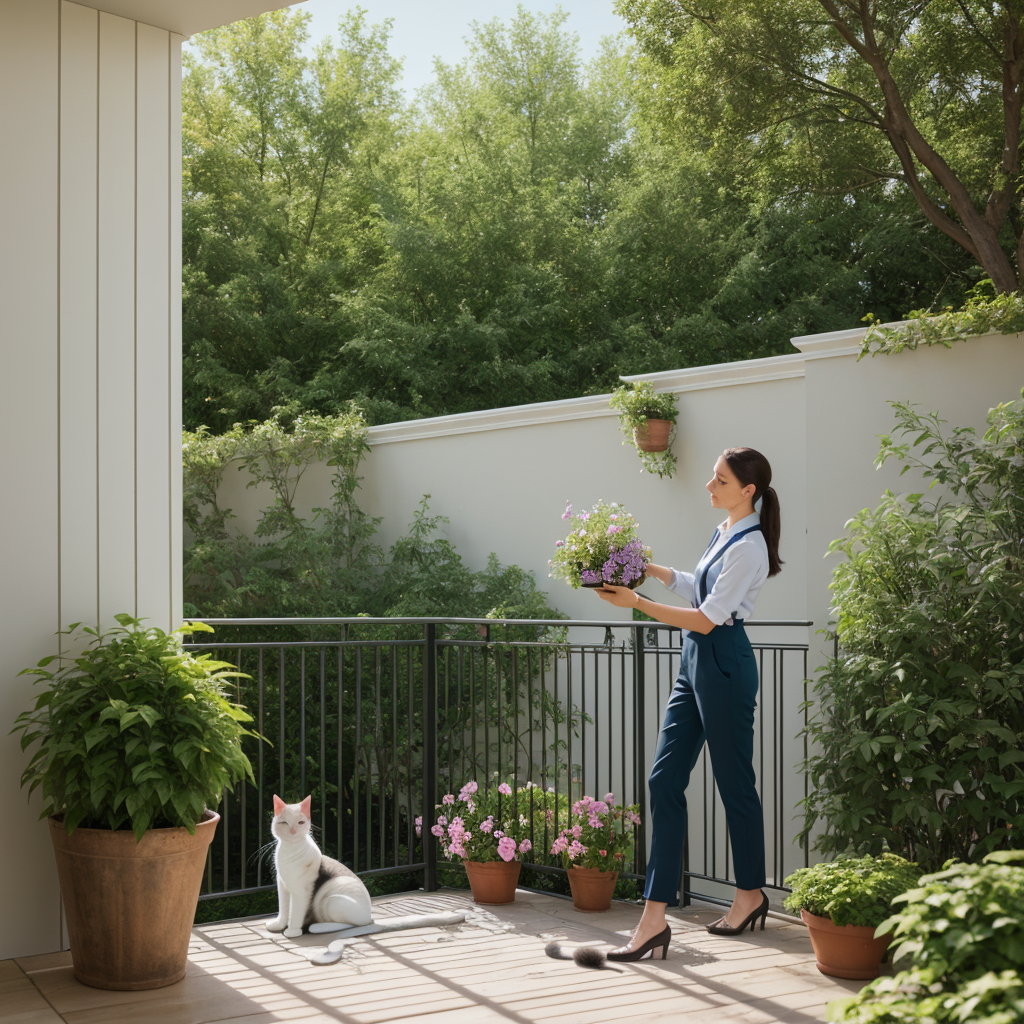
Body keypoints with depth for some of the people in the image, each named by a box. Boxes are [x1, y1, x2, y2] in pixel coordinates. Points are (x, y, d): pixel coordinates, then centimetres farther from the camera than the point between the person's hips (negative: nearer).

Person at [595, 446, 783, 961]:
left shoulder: (748, 546, -16)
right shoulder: (724, 532, 13)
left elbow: (706, 618, -19)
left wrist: (637, 602, -18)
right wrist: (647, 567, 18)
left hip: (722, 663, -10)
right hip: (696, 661, 10)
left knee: (734, 783, 6)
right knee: (665, 780, 2)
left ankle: (750, 894, 27)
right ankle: (654, 917, 2)